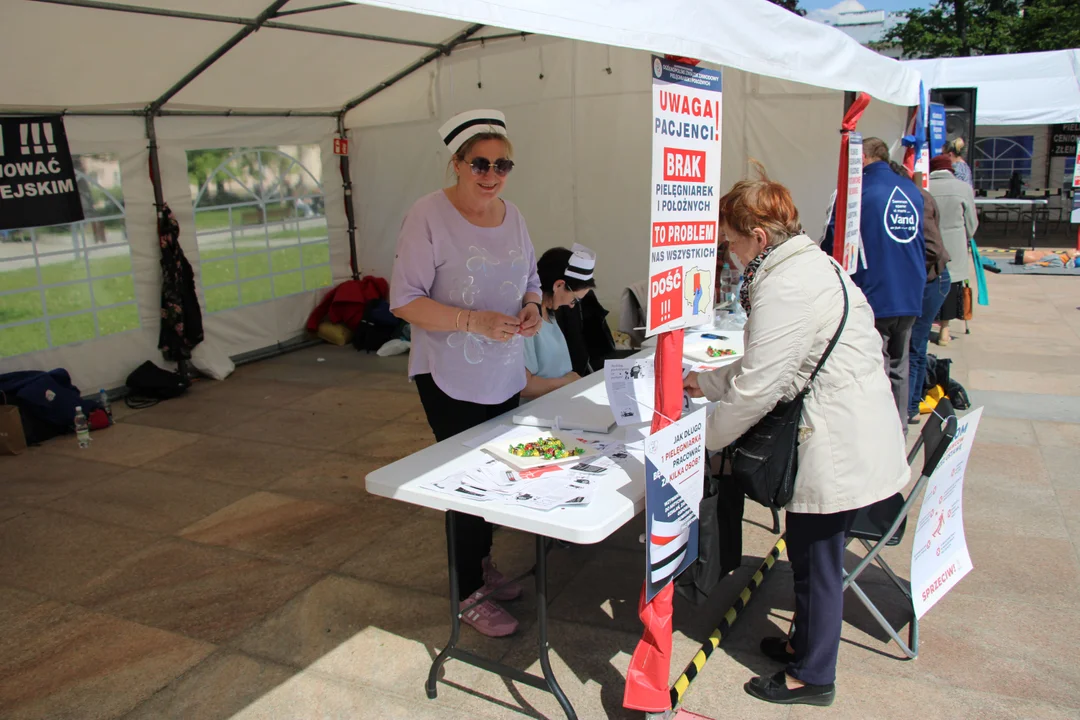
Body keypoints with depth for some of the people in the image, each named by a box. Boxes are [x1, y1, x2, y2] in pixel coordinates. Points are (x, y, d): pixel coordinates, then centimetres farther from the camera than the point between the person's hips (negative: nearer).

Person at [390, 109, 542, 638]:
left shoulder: (512, 215, 7)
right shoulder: (428, 216, -14)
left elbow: (531, 281, 18)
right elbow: (405, 301, -17)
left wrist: (532, 308, -5)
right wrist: (474, 321, -27)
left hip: (505, 375, 7)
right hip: (450, 379, -6)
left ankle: (482, 563, 39)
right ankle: (469, 594, 18)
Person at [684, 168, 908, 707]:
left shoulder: (785, 288, -22)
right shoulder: (810, 263, 12)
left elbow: (756, 388, -21)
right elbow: (767, 364, 20)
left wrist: (703, 435, -7)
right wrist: (707, 383, 20)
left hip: (837, 445, -10)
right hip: (854, 433, 10)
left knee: (815, 556, 6)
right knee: (809, 549, 22)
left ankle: (812, 675, 24)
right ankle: (807, 643, 40)